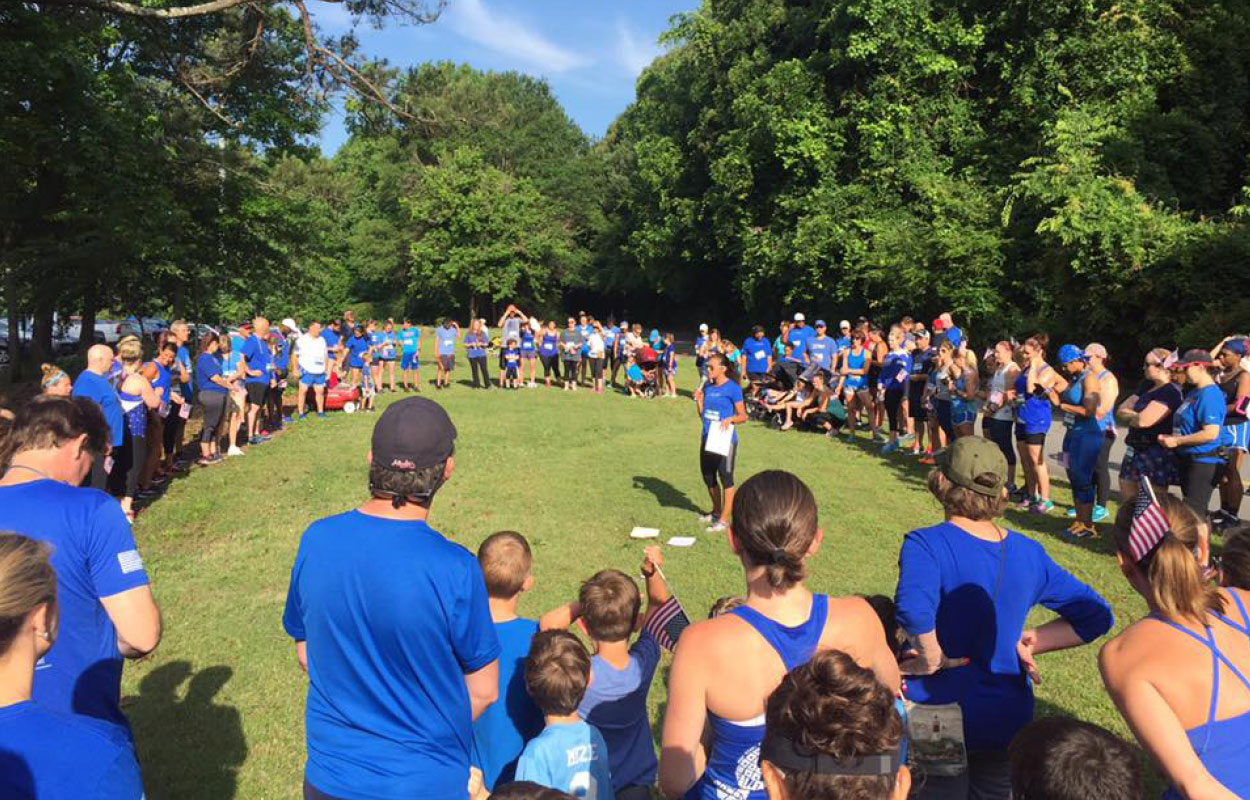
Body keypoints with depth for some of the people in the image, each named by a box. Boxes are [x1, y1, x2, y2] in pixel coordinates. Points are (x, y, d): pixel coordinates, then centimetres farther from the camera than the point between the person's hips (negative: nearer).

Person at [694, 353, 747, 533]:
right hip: (707, 438, 7)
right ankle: (716, 512, 35)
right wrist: (698, 400, -2)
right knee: (708, 476, 15)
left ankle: (724, 519, 6)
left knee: (725, 477, -2)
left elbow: (743, 416, -8)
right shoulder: (707, 387, 8)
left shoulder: (732, 388, -10)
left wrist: (730, 419, -27)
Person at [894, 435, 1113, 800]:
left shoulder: (926, 544, -18)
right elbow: (1095, 615, 7)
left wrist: (934, 659, -21)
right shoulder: (1029, 553, -1)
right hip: (1008, 717, 5)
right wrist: (1031, 642, 2)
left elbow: (912, 608, -37)